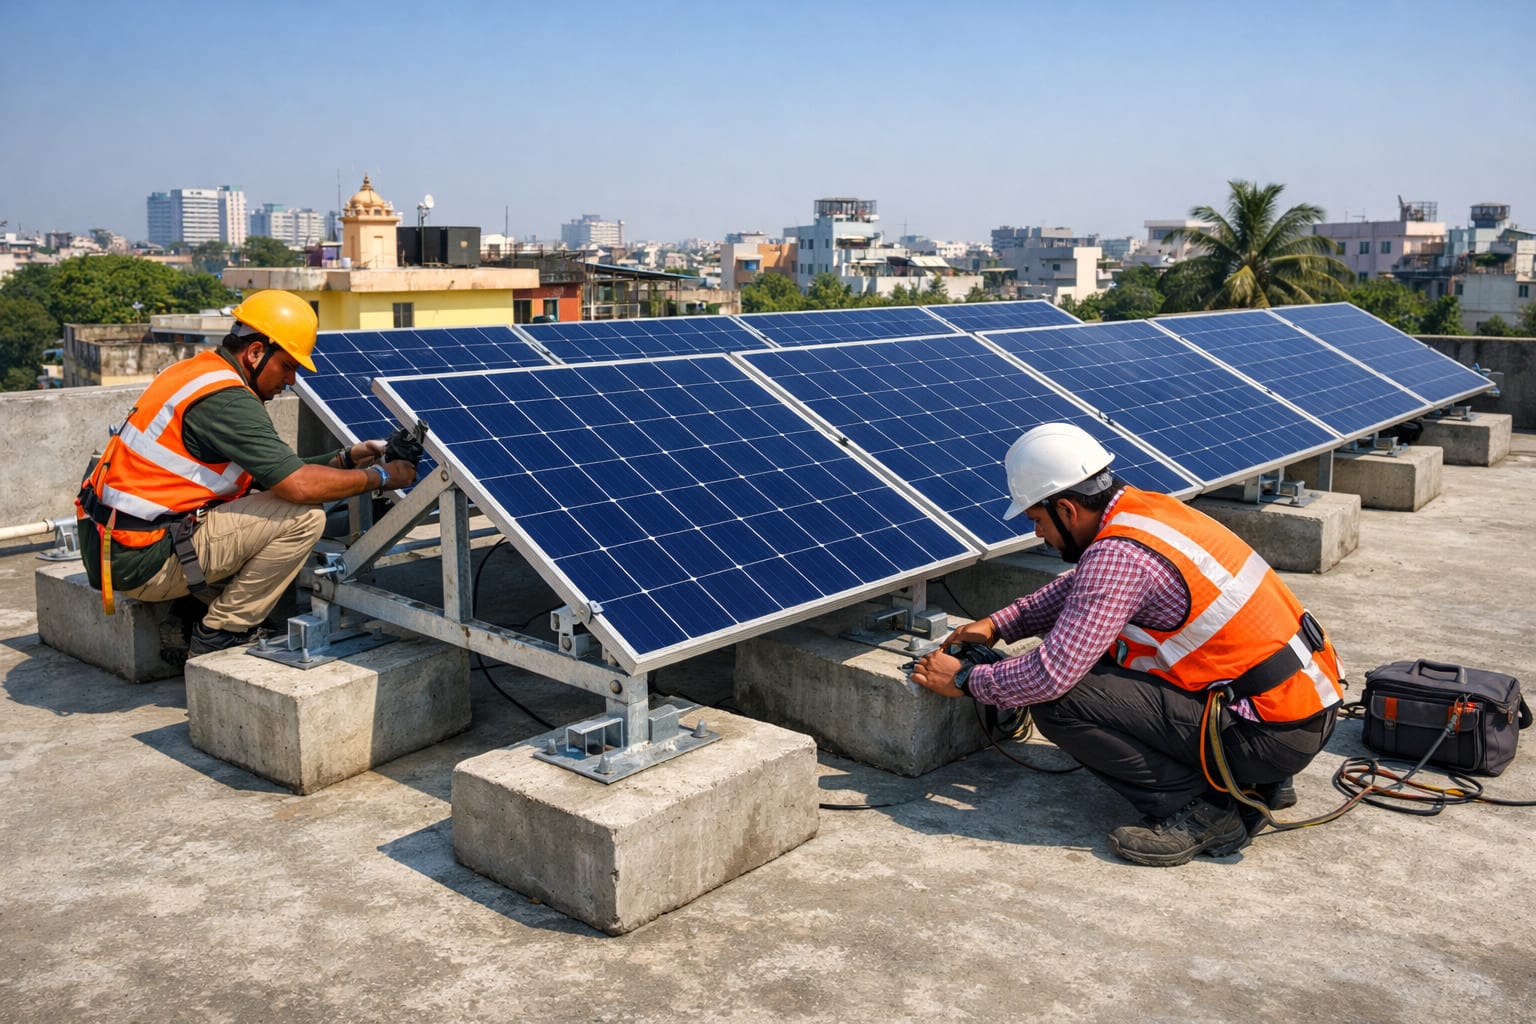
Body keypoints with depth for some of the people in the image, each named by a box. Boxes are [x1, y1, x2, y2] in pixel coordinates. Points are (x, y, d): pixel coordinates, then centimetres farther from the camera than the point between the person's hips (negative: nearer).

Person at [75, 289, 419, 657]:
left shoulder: (199, 370, 12)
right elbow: (299, 486, -24)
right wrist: (380, 477, -11)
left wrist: (345, 459, 7)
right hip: (146, 560, -10)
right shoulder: (225, 398, -19)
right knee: (304, 517, -15)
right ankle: (219, 638, -4)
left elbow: (278, 472, 13)